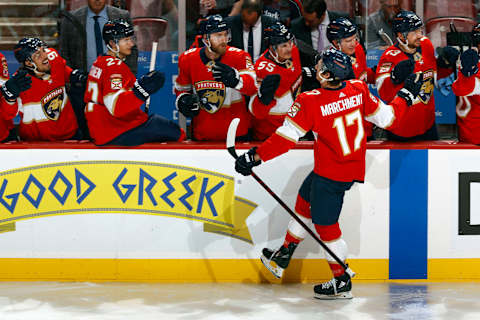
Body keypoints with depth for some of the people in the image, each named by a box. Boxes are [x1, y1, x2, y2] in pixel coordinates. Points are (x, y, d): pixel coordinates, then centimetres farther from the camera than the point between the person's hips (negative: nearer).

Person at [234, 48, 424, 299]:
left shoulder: (310, 102, -23)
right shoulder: (359, 90, -8)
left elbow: (286, 137, -21)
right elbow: (387, 118, 0)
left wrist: (255, 156, -13)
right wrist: (406, 95, 16)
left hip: (330, 175, -8)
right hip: (354, 168, 8)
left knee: (325, 224, 8)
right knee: (305, 201, 25)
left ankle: (341, 283, 17)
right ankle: (282, 258, 37)